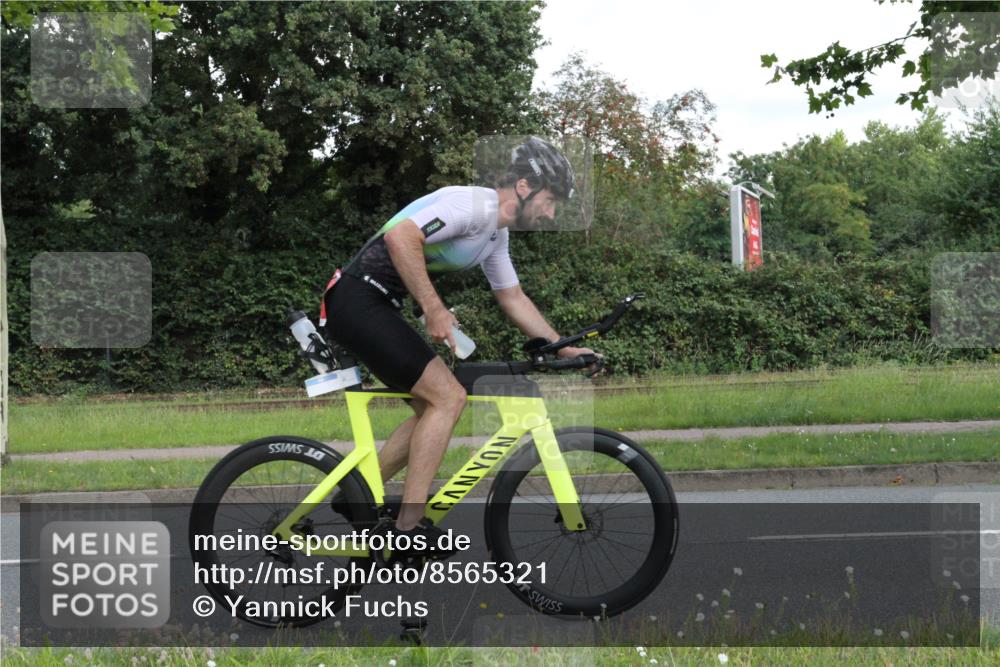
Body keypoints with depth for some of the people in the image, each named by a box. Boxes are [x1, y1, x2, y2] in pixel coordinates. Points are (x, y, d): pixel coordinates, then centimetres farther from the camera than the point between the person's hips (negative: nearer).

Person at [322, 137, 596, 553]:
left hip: (374, 308, 10)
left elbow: (513, 299, 27)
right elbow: (401, 236, -28)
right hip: (359, 300, -10)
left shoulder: (496, 233, 17)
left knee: (434, 407, 13)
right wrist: (434, 309, -25)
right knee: (449, 396, -12)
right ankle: (410, 526, -12)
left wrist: (564, 349, 21)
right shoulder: (473, 205, -15)